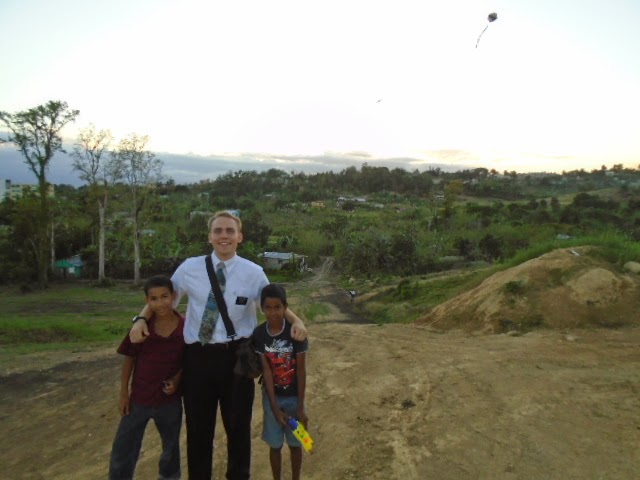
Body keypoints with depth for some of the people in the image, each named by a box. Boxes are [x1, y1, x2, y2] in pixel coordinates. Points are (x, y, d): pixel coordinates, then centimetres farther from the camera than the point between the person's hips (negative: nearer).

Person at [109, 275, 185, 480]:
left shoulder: (185, 327, -14)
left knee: (171, 445, 22)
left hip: (170, 398, 0)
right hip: (139, 396, 0)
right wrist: (123, 392, -1)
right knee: (123, 447, 12)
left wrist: (177, 380, -16)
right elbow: (129, 358, -3)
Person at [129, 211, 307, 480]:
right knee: (198, 425, 16)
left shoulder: (254, 273, -3)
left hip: (236, 355, 0)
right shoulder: (189, 268, -1)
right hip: (197, 355, 1)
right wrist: (141, 319, -8)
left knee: (237, 423, 17)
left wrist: (296, 321, -11)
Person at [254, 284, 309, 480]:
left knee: (295, 443, 15)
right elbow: (266, 370, -12)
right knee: (275, 444, 15)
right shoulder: (259, 333, -13)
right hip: (271, 396, 1)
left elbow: (301, 370, -14)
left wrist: (300, 406, -12)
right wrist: (274, 406, -14)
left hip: (293, 396, -1)